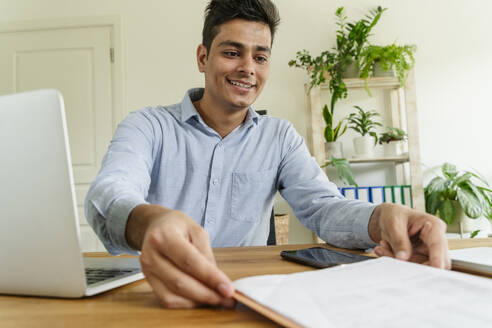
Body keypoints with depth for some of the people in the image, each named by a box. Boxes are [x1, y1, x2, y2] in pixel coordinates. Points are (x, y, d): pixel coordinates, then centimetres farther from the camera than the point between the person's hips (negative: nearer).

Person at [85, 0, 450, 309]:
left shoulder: (280, 137, 7)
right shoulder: (149, 127, -2)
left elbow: (324, 206, -4)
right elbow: (111, 193, -20)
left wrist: (380, 218, -27)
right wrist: (149, 221, -44)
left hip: (246, 298, 2)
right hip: (156, 296, -1)